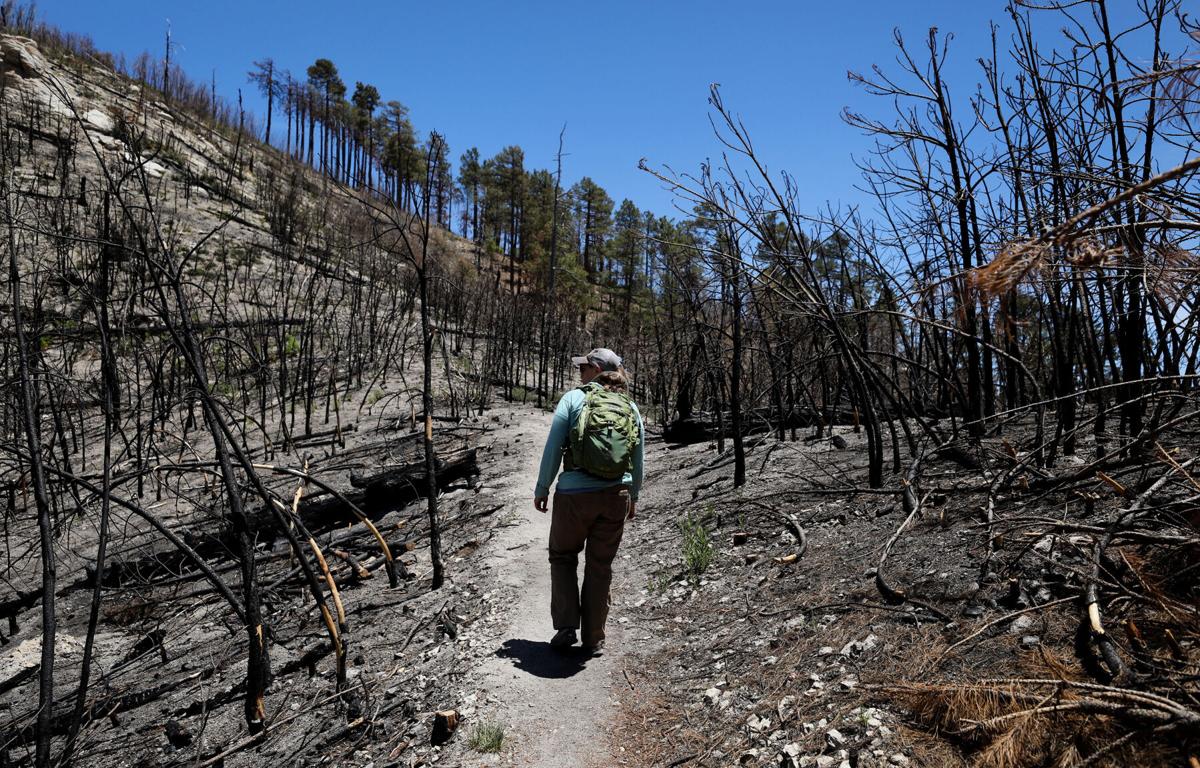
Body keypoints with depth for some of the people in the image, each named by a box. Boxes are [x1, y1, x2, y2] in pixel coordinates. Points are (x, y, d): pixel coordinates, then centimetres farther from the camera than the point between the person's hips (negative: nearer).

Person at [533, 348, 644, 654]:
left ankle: (566, 626, 9)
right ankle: (593, 638, 20)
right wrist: (633, 496, 21)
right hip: (616, 495, 3)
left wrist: (542, 488, 3)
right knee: (600, 566, 13)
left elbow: (552, 448, -6)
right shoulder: (630, 407, 6)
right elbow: (638, 458, 10)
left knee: (563, 557, 16)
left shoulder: (573, 398, -5)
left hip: (574, 494, -3)